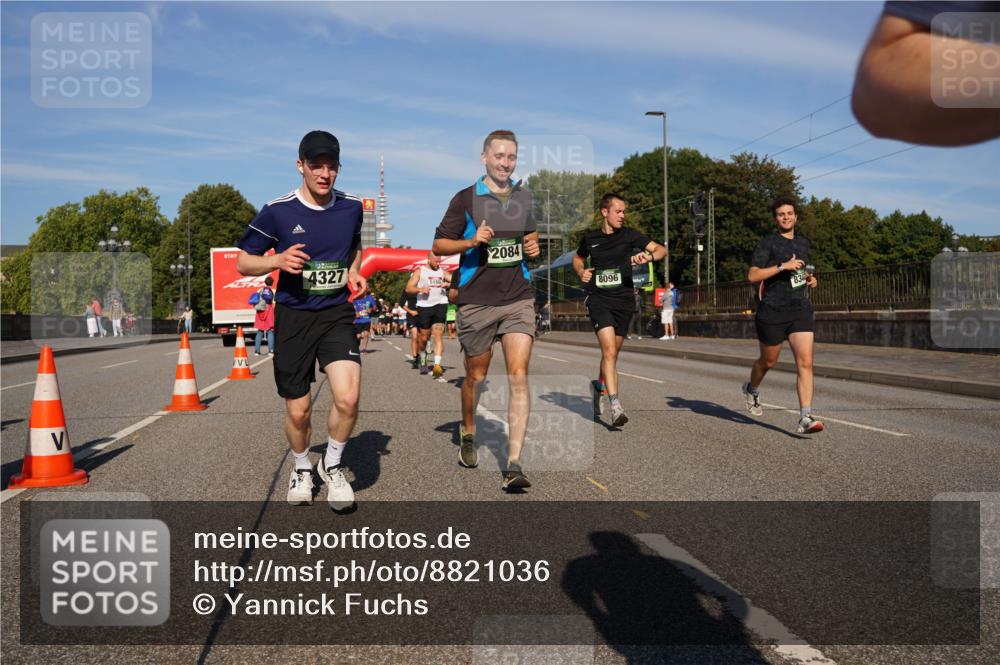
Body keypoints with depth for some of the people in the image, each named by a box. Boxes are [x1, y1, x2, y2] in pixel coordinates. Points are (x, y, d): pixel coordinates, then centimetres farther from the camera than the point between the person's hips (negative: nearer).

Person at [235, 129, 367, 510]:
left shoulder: (351, 207, 2)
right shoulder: (277, 211, -7)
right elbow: (243, 263, 1)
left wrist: (353, 272, 5)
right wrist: (279, 260, -18)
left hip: (337, 313, 1)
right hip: (292, 317, -1)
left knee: (348, 398, -18)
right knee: (298, 411, 5)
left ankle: (332, 465, 11)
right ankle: (301, 469, 36)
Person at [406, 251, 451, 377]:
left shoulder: (442, 271, 15)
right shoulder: (420, 271, 6)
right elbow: (408, 288, 0)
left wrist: (448, 284, -9)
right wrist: (420, 289, -18)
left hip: (440, 305, 1)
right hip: (424, 306, -1)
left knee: (438, 334, -12)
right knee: (423, 337, 6)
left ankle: (437, 365, -20)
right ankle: (422, 359, 33)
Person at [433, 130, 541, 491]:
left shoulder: (524, 197, 11)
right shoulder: (465, 199, -2)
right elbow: (438, 245, 1)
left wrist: (533, 246, 5)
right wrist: (471, 241, -17)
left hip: (518, 299, 2)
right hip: (476, 301, -2)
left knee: (518, 377, -11)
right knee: (476, 377, 11)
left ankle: (513, 465, -10)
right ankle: (468, 433, 40)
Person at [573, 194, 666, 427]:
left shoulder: (629, 235, 3)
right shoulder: (590, 238, 6)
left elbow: (661, 249, -3)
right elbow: (577, 258, 26)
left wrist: (649, 256, -25)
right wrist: (581, 272, 4)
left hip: (624, 300, 2)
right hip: (599, 300, -1)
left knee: (611, 354, 12)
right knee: (609, 351, -18)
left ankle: (598, 386, 41)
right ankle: (616, 407, -21)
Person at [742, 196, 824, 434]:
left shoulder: (803, 242, 15)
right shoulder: (768, 242, -4)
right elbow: (752, 276, -13)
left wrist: (809, 278, 11)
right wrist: (782, 266, -21)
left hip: (800, 309, 4)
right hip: (772, 311, -4)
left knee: (806, 363, -10)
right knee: (768, 361, 13)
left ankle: (805, 418, -12)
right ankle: (752, 389, 45)